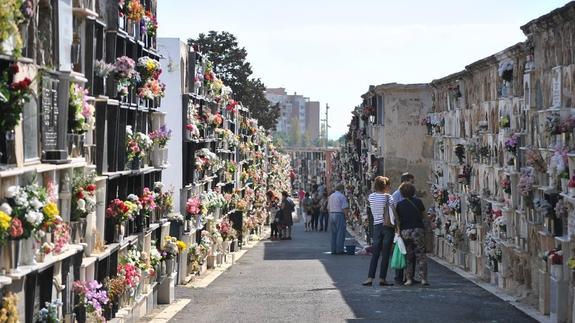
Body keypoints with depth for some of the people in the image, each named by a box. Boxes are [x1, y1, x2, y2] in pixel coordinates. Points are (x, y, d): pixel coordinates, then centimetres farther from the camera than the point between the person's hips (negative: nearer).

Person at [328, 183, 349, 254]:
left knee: (333, 233, 12)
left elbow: (328, 208, 17)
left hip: (331, 215, 7)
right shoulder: (342, 196, -11)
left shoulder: (331, 196, 13)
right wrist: (346, 215, -6)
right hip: (339, 215, -7)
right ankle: (339, 250, -5)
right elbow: (345, 208, -17)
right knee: (340, 233, -3)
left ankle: (333, 250, 12)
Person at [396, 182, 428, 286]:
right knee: (421, 255, 3)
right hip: (418, 230, -1)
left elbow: (398, 219, 4)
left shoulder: (399, 205, 4)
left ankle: (409, 279, 5)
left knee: (408, 256, 9)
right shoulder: (418, 202, 3)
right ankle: (423, 278, -3)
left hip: (405, 231, 1)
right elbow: (423, 215, 14)